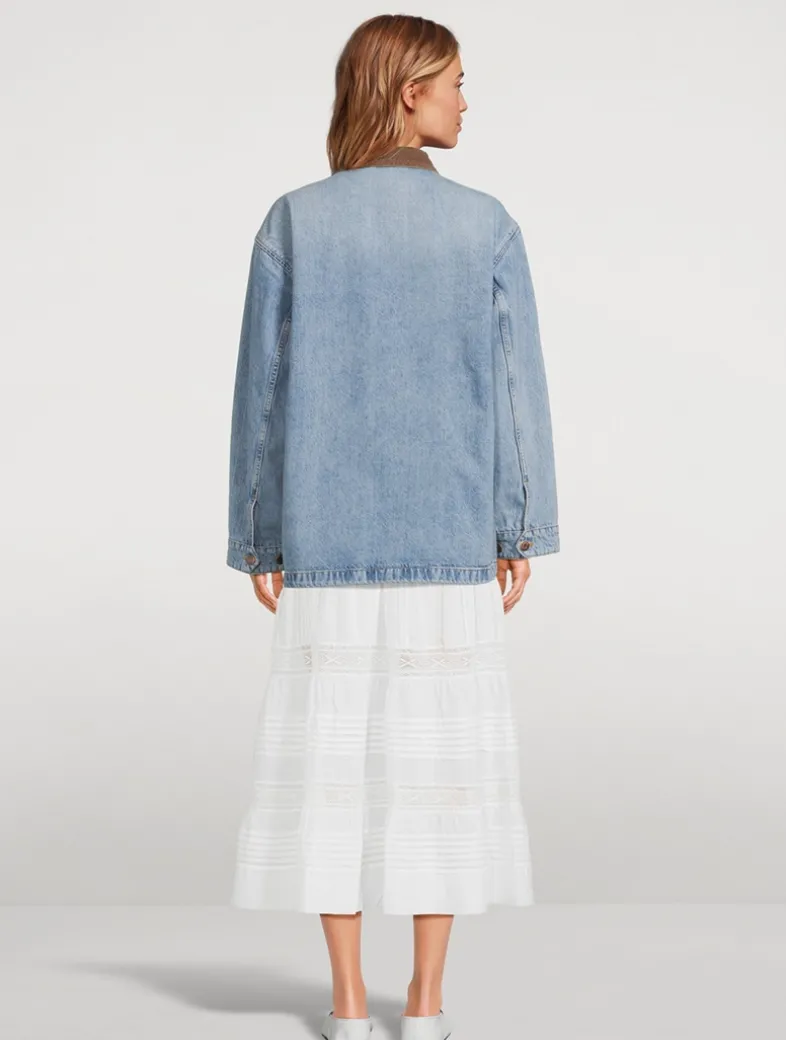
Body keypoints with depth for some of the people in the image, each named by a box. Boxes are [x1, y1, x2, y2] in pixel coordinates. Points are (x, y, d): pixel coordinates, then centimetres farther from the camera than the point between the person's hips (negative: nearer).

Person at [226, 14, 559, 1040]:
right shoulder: (486, 223, -2)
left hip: (327, 530, 1)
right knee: (443, 750, 6)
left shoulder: (294, 222, 0)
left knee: (331, 751, 5)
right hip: (449, 527, 0)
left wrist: (258, 538, 5)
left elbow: (263, 385, -1)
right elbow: (516, 380, -4)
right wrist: (523, 531, 1)